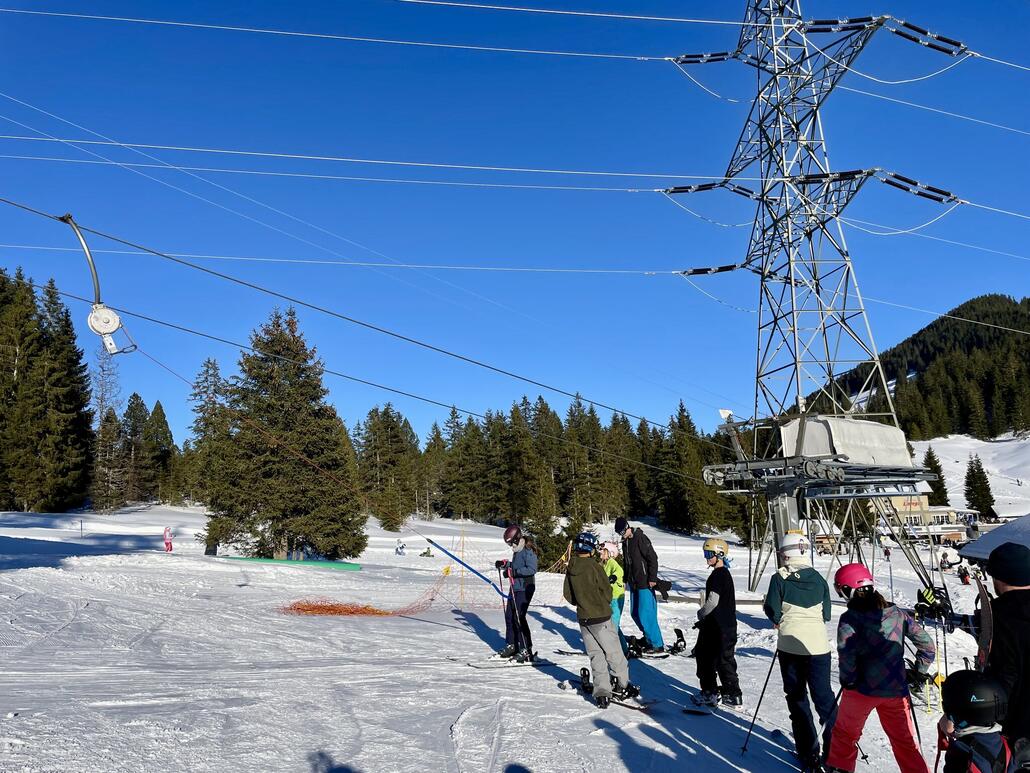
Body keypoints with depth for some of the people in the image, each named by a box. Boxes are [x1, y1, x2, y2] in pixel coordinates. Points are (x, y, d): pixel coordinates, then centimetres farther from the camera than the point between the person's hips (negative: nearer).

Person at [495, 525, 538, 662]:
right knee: (509, 616, 12)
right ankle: (511, 645, 24)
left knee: (519, 617, -11)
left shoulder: (528, 551, -15)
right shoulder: (517, 551, 14)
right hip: (514, 588, 10)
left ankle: (526, 650, -5)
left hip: (525, 588, -9)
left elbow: (532, 569, -24)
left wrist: (515, 571, -30)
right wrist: (504, 564, 11)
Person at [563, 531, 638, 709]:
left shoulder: (570, 569, 0)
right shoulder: (593, 566, -17)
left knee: (595, 655, 12)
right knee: (614, 653, 9)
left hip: (583, 618, 6)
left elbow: (568, 595, 7)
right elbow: (607, 591, -11)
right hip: (600, 617, -5)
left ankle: (602, 693, 10)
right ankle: (622, 686, 19)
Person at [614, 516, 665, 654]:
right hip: (634, 584, 9)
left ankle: (657, 645, 2)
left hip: (645, 583, -9)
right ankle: (649, 637, 26)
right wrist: (625, 579, 16)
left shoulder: (640, 538, -14)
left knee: (646, 615, -8)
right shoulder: (625, 542, 12)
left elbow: (652, 558, -17)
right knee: (635, 613, 12)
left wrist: (652, 578, -18)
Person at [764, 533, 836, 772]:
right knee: (824, 696, 13)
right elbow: (826, 613, 6)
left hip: (790, 644, -2)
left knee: (797, 698, 10)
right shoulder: (818, 578, 3)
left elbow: (772, 609, -9)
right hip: (818, 645, 2)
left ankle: (809, 753, 11)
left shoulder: (780, 578, -6)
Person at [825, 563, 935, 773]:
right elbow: (926, 643, 7)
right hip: (896, 690, 4)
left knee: (845, 732, 19)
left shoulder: (850, 618, -13)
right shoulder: (897, 613, 3)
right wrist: (921, 671, 19)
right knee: (904, 740, 18)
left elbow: (846, 654, -22)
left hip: (863, 688, -4)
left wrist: (848, 680, -5)